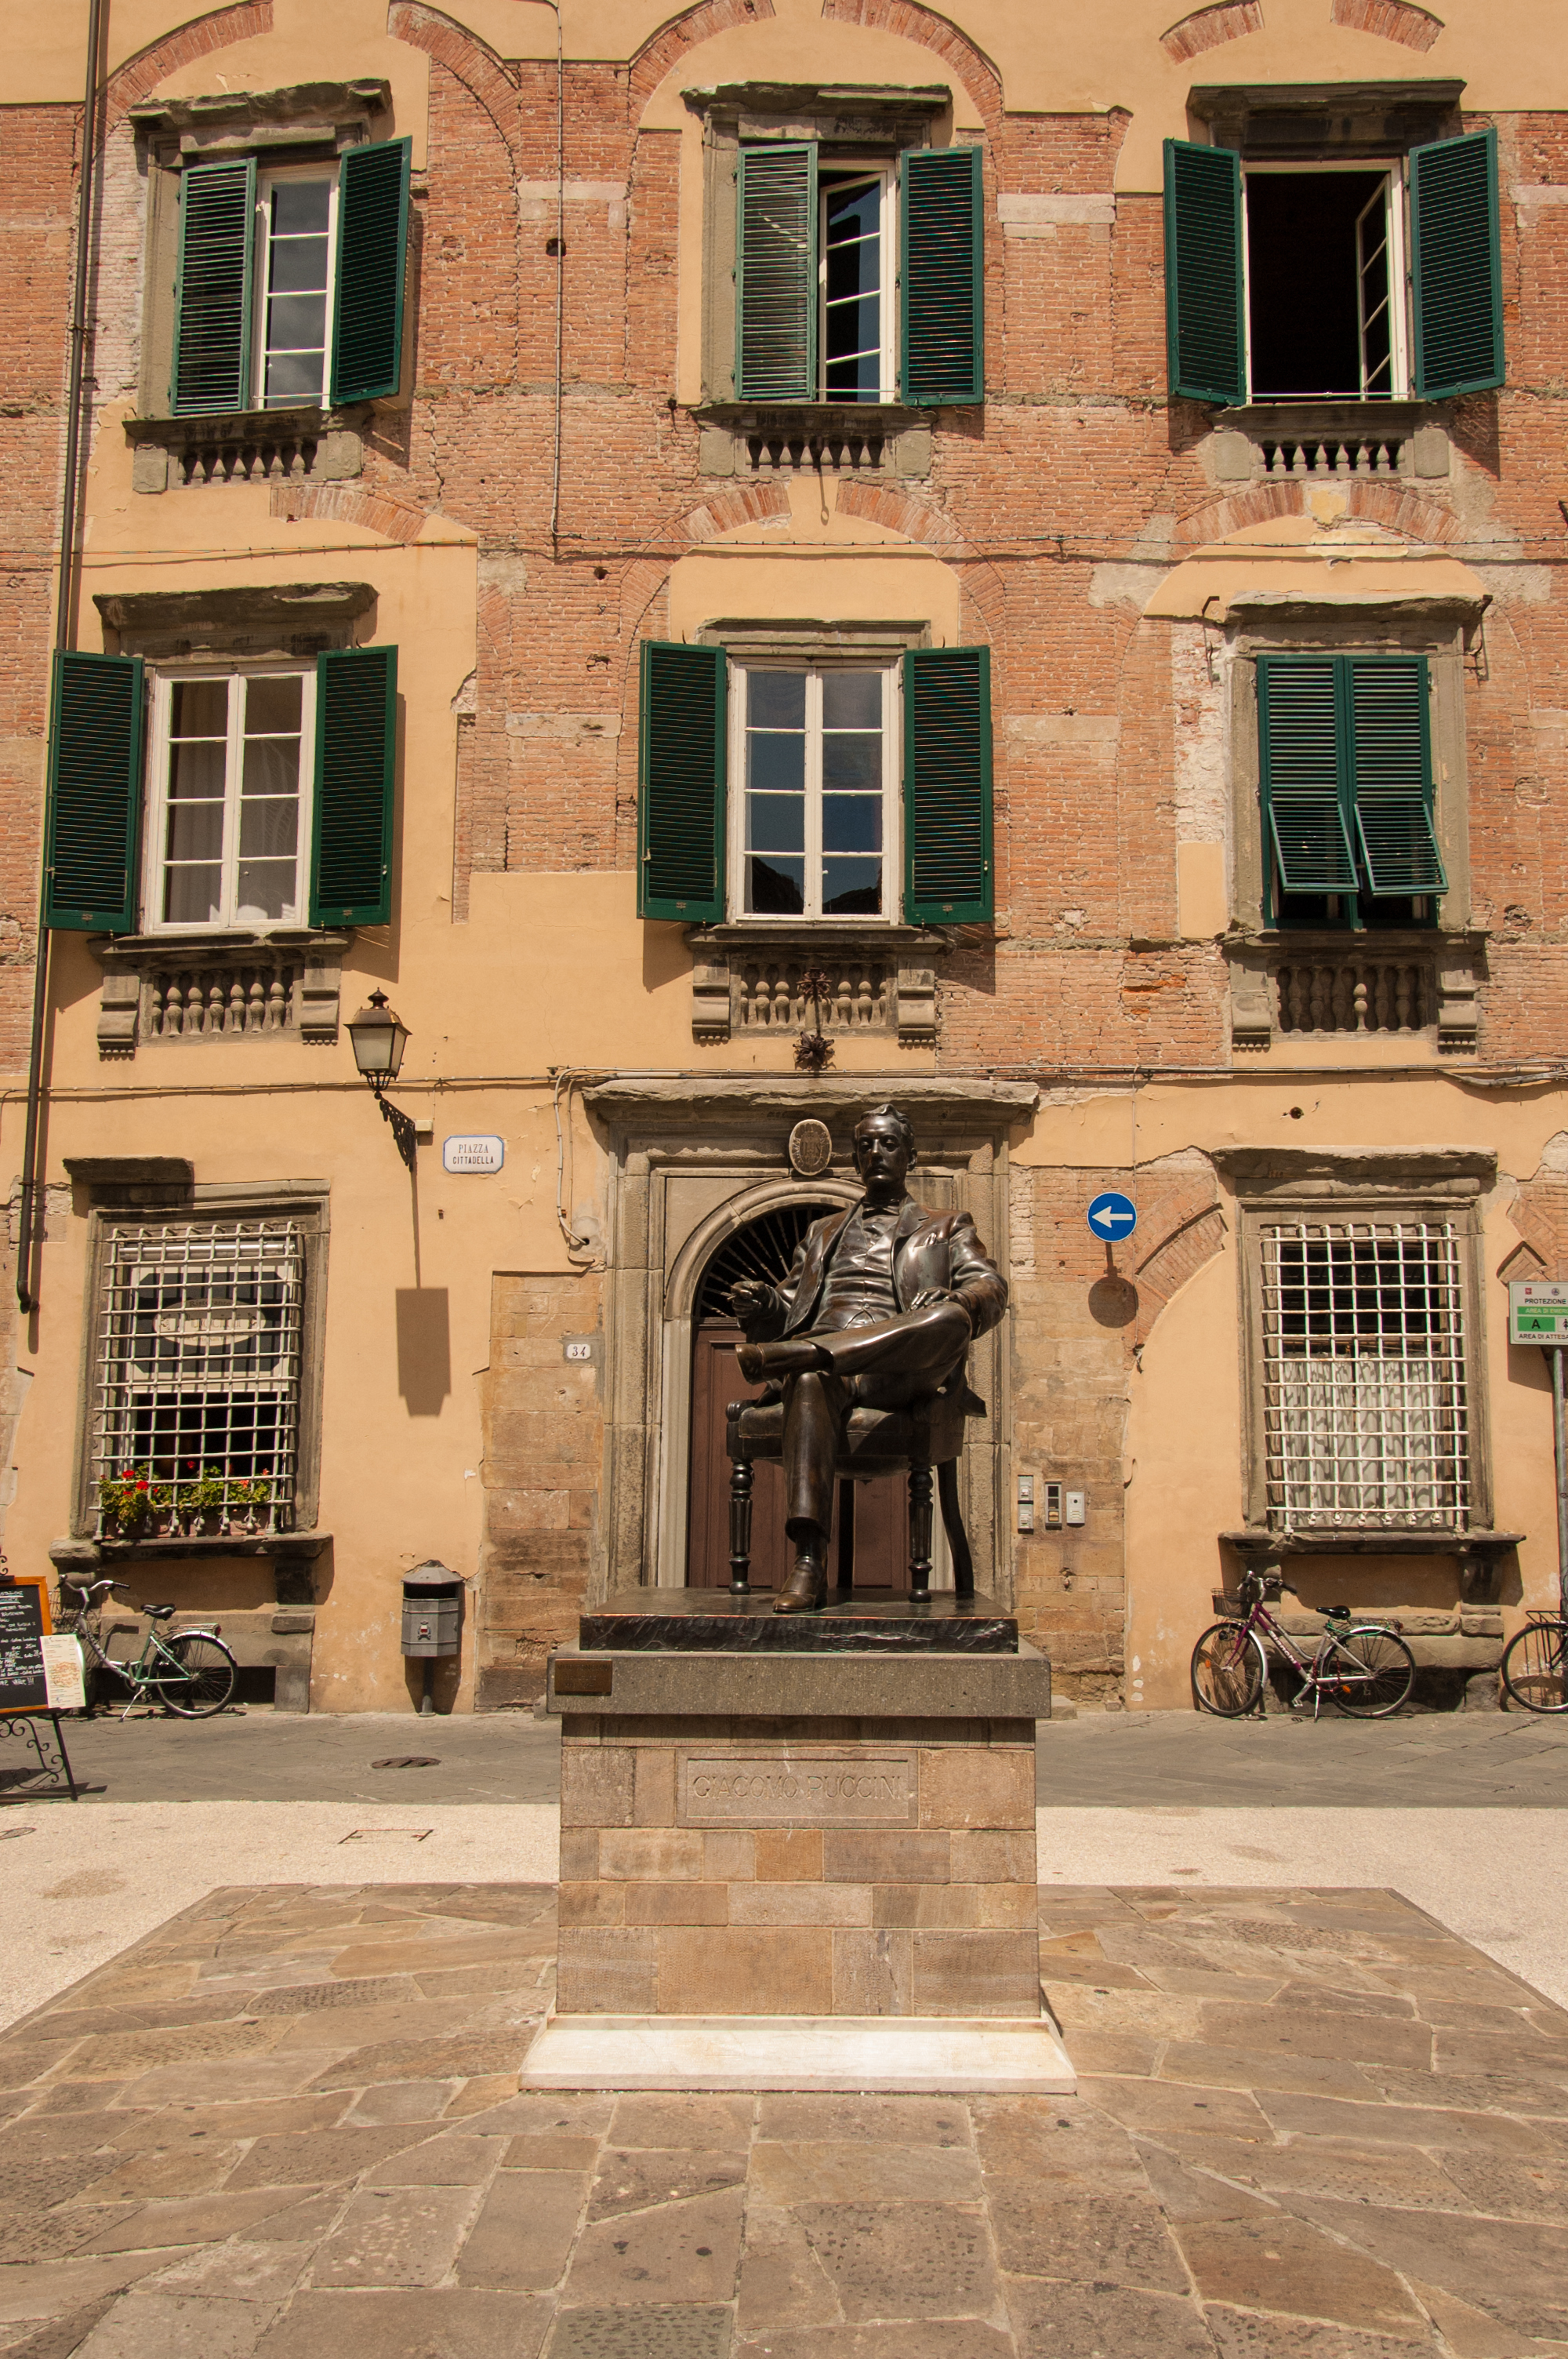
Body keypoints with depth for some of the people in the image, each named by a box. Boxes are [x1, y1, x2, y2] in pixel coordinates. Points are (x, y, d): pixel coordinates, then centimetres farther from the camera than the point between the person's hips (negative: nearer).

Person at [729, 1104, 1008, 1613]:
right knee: (810, 1383, -38)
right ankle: (808, 1567, -48)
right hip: (823, 1354, 1)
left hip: (895, 1369, -1)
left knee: (953, 1316, -35)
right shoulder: (823, 1233, 36)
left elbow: (991, 1286, 9)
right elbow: (787, 1312, 28)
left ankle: (791, 1356, -43)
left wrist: (953, 1299, -16)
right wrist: (761, 1306, 2)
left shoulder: (947, 1228, 28)